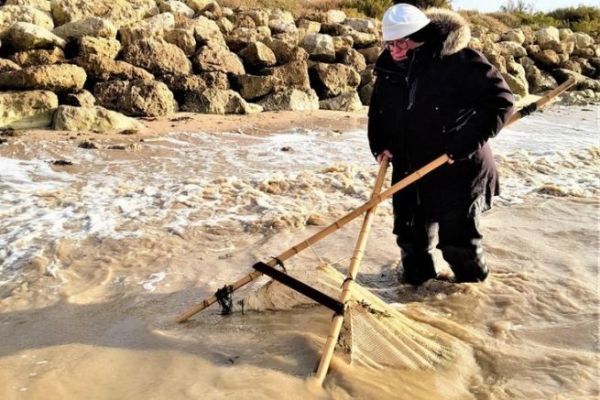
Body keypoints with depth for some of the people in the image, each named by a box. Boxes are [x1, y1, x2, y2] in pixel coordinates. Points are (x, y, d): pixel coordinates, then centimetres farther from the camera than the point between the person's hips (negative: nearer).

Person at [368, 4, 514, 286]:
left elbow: (500, 99, -17)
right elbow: (378, 111, 18)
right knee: (411, 234, 14)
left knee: (457, 237, -2)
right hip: (409, 171, 6)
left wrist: (468, 141, -24)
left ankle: (473, 285, 25)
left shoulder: (459, 60, -17)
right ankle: (415, 282, 36)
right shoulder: (389, 70, 2)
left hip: (458, 170, -6)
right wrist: (380, 144, 1)